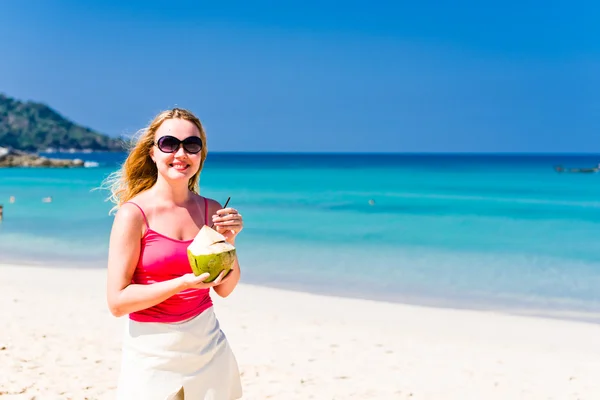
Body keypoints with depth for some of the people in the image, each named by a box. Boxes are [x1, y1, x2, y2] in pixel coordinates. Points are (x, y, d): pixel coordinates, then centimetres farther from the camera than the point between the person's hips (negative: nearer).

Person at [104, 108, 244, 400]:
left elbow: (225, 289, 5)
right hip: (152, 353, -4)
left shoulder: (211, 211, -1)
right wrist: (184, 283, -23)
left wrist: (229, 240, -10)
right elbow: (117, 301, -15)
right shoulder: (134, 214, -13)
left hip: (207, 345, 4)